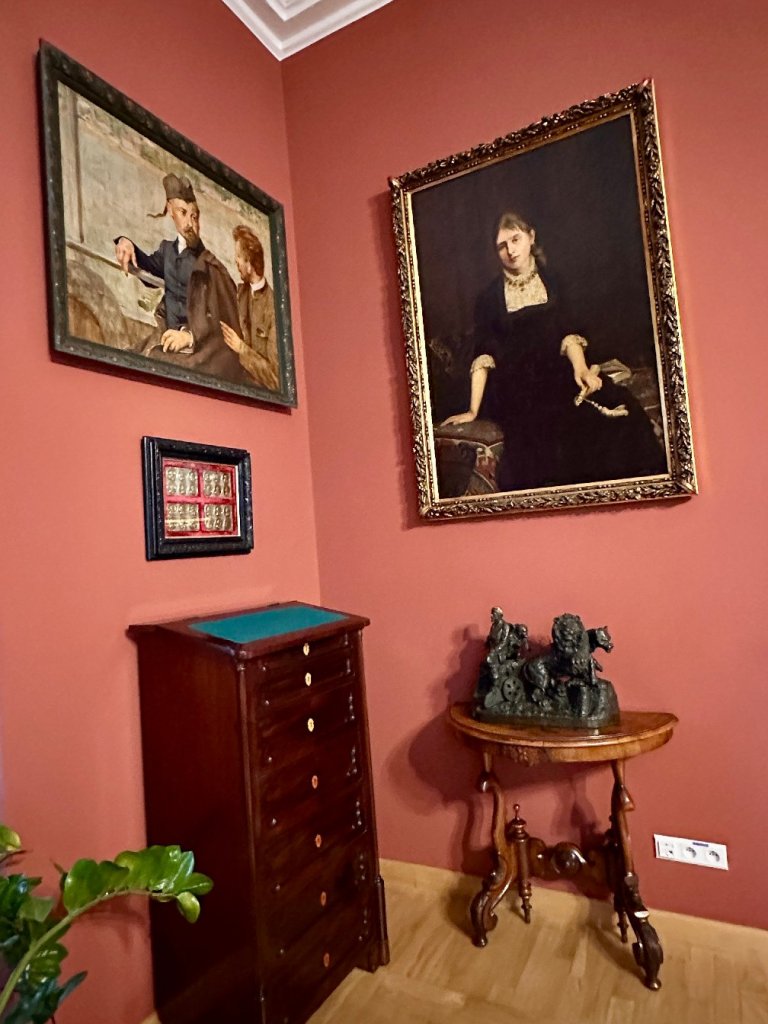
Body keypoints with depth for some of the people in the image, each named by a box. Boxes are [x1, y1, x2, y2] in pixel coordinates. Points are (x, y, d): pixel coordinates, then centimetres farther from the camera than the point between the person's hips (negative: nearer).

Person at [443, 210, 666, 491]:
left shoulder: (551, 282, 14)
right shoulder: (489, 298, 8)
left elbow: (568, 333, 5)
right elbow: (484, 355, 0)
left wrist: (580, 367, -17)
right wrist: (473, 410, -10)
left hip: (556, 374, 2)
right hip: (516, 388, -2)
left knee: (619, 408, -24)